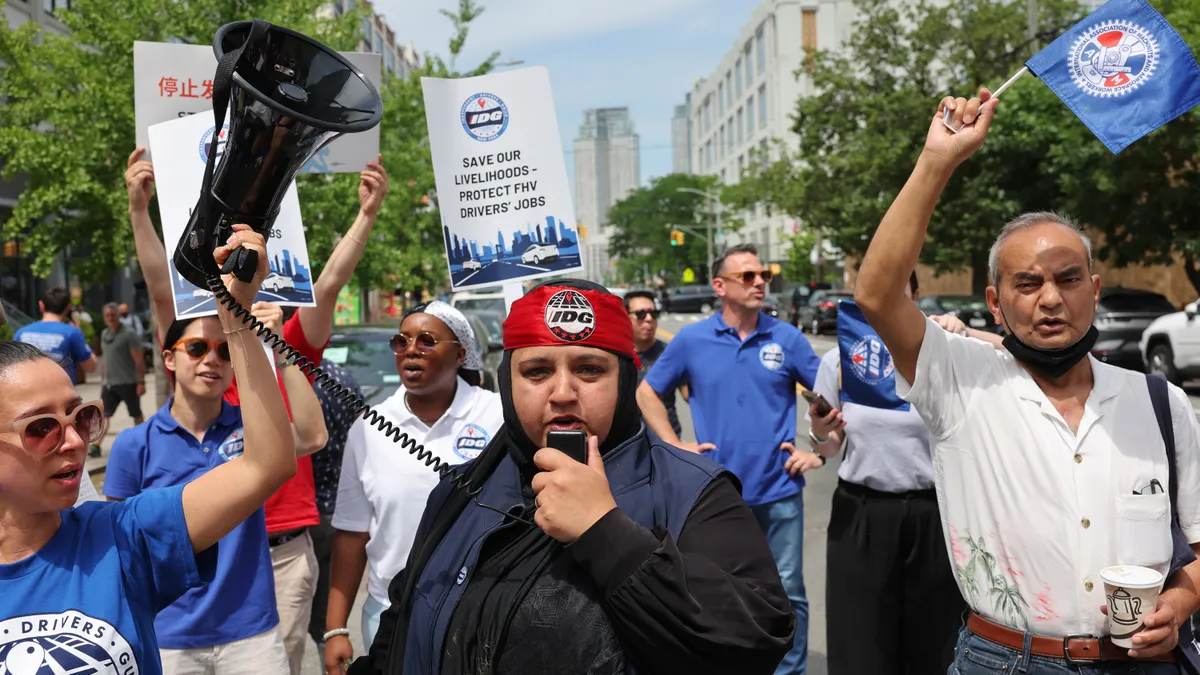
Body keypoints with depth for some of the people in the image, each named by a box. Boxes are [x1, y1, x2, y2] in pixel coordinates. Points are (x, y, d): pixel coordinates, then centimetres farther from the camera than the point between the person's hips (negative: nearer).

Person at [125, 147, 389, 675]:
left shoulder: (290, 356, 1)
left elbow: (328, 288, -7)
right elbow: (163, 291, -8)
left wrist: (367, 215, -16)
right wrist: (139, 208, -17)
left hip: (287, 551, 0)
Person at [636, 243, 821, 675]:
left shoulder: (786, 338, -1)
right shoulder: (691, 341, -2)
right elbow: (647, 393, 8)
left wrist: (819, 451, 1)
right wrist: (675, 447, 1)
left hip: (779, 490, 0)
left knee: (788, 593, 7)